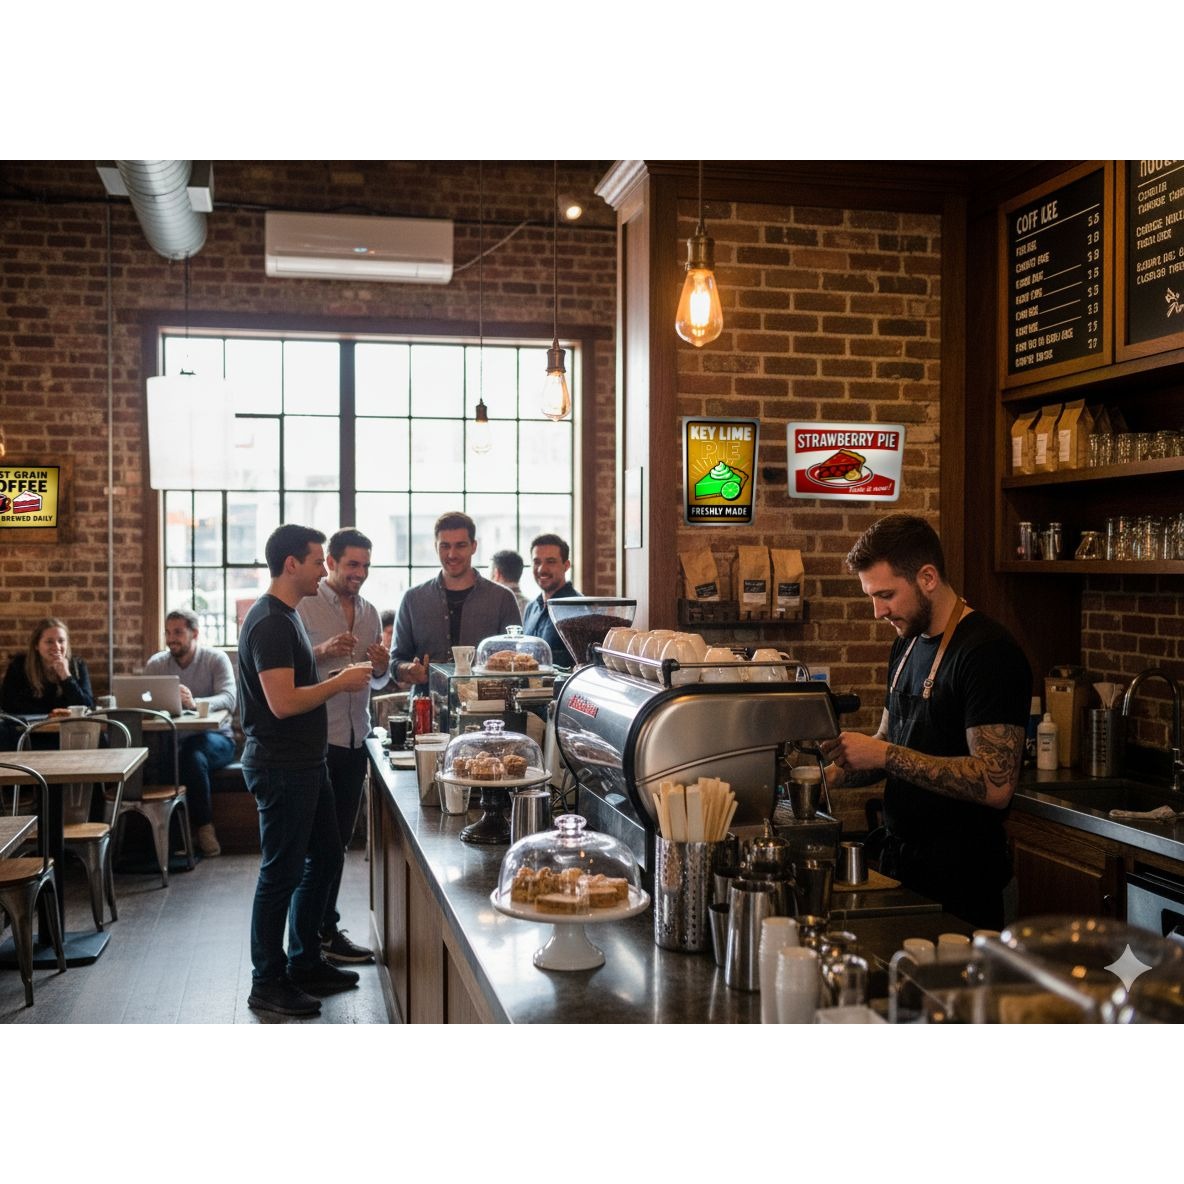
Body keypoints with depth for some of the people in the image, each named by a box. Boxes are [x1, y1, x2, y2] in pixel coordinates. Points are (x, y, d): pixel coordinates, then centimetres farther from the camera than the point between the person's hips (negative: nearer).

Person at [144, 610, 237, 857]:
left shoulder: (215, 659, -3)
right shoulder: (156, 663, 7)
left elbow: (229, 699, -19)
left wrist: (195, 703, -39)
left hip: (215, 737, -2)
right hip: (172, 738, 2)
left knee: (193, 751, -36)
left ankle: (203, 827, -19)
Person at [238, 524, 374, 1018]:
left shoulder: (286, 616, 13)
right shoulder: (269, 622, -19)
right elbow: (283, 702, -26)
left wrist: (340, 677, 9)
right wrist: (341, 682, -16)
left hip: (305, 763, 11)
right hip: (281, 768, -11)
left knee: (326, 857, 17)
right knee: (281, 873, -1)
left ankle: (304, 963, 29)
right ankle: (267, 983, 12)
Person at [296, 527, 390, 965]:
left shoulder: (369, 612, 12)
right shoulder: (304, 605, -7)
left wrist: (381, 666, -3)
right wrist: (322, 652, -26)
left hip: (355, 738, 7)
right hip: (317, 737, -6)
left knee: (340, 836, 13)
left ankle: (323, 927, 24)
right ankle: (323, 932, 11)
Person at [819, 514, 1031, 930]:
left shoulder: (989, 651, -18)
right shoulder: (908, 643, 9)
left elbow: (996, 784, -26)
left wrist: (885, 756, -24)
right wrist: (830, 774, 1)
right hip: (900, 859, 8)